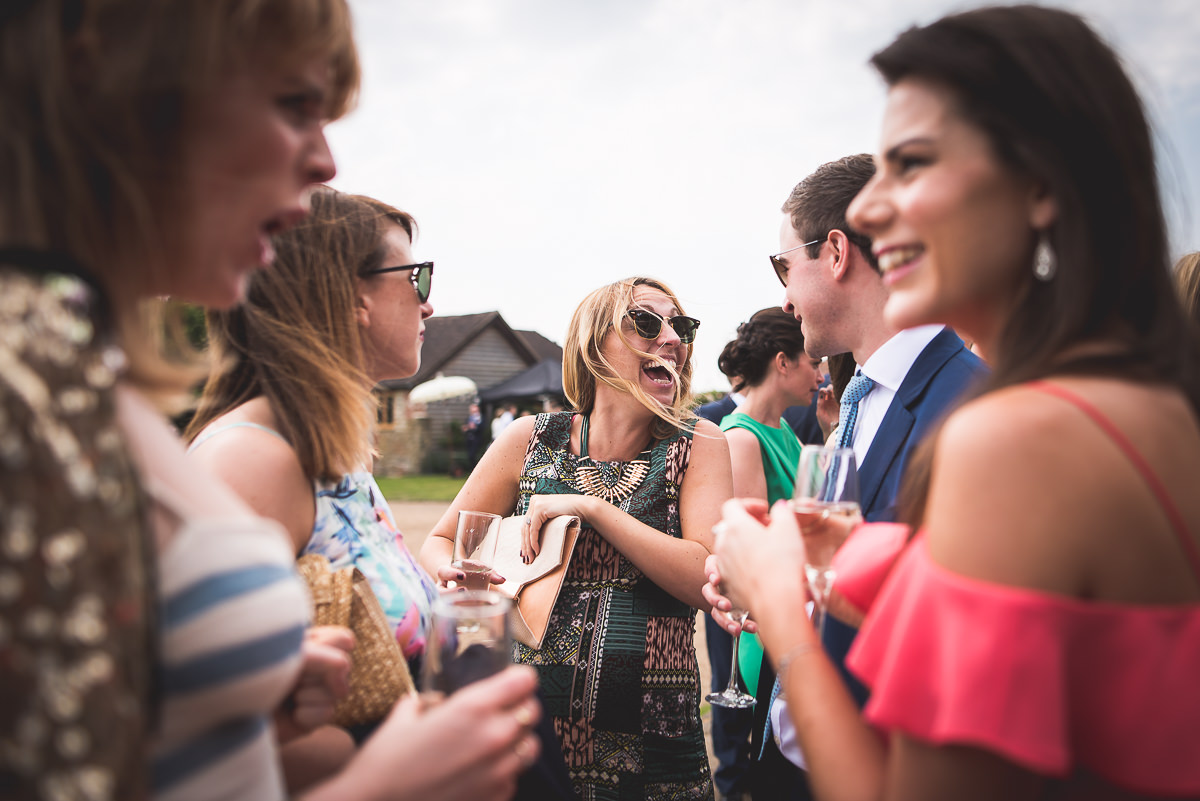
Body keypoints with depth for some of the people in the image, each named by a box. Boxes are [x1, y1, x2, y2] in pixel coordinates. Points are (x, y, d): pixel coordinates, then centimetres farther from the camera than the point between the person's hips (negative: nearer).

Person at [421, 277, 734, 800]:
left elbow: (710, 580, -15)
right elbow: (439, 544, 7)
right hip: (530, 728, 1)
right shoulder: (532, 440, -1)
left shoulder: (698, 445, -3)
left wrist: (591, 507, -19)